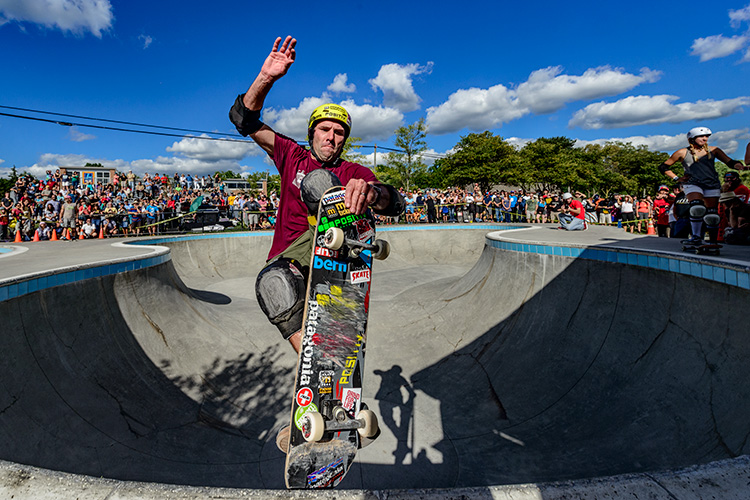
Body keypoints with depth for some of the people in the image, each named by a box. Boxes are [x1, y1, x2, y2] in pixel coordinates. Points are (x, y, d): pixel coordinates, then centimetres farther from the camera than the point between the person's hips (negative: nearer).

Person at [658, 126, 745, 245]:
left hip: (712, 185, 3)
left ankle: (713, 242, 13)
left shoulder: (713, 150, 8)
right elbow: (663, 167, 5)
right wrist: (677, 178, -2)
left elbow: (729, 162, 5)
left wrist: (738, 165, -17)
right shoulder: (683, 153, 1)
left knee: (712, 216, 1)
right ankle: (696, 237, -16)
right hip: (693, 184, -3)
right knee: (697, 207, -28)